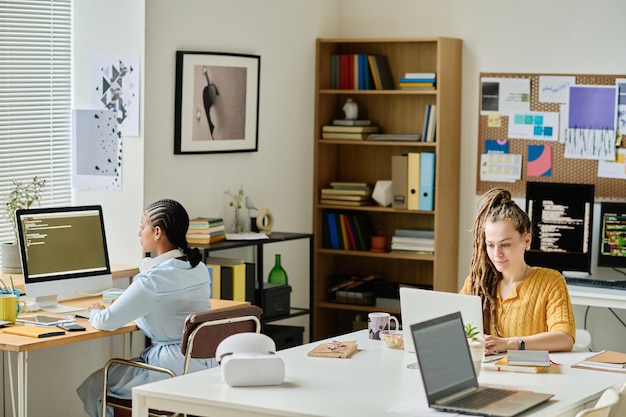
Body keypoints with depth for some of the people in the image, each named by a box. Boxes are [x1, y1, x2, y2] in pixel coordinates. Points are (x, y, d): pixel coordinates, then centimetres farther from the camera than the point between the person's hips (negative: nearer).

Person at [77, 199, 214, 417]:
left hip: (173, 368, -9)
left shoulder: (153, 279, -20)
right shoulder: (199, 268, 4)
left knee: (90, 386, 9)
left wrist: (95, 313, 7)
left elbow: (106, 322, -16)